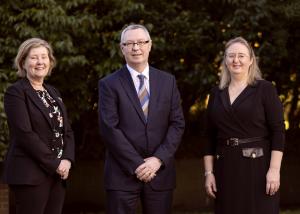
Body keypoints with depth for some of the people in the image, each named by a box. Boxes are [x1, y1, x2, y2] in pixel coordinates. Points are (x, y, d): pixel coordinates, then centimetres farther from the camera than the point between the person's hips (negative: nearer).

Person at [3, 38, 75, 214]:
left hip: (57, 174, 7)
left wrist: (67, 160, -5)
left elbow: (67, 131, 13)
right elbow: (25, 134, -15)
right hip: (30, 175, -7)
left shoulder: (53, 93, 17)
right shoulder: (16, 92, -5)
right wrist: (54, 164, -15)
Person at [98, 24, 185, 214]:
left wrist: (159, 159, -9)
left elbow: (177, 123, 5)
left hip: (160, 172, 2)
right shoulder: (109, 84, 0)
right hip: (123, 175, -2)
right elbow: (109, 129, -7)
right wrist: (136, 165, -13)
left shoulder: (168, 81, 9)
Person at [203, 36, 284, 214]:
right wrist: (209, 172, 5)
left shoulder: (265, 89, -2)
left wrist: (274, 169, -15)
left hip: (258, 166, -4)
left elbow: (278, 131, -7)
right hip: (226, 168, 4)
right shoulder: (217, 94, 11)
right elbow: (211, 137, 12)